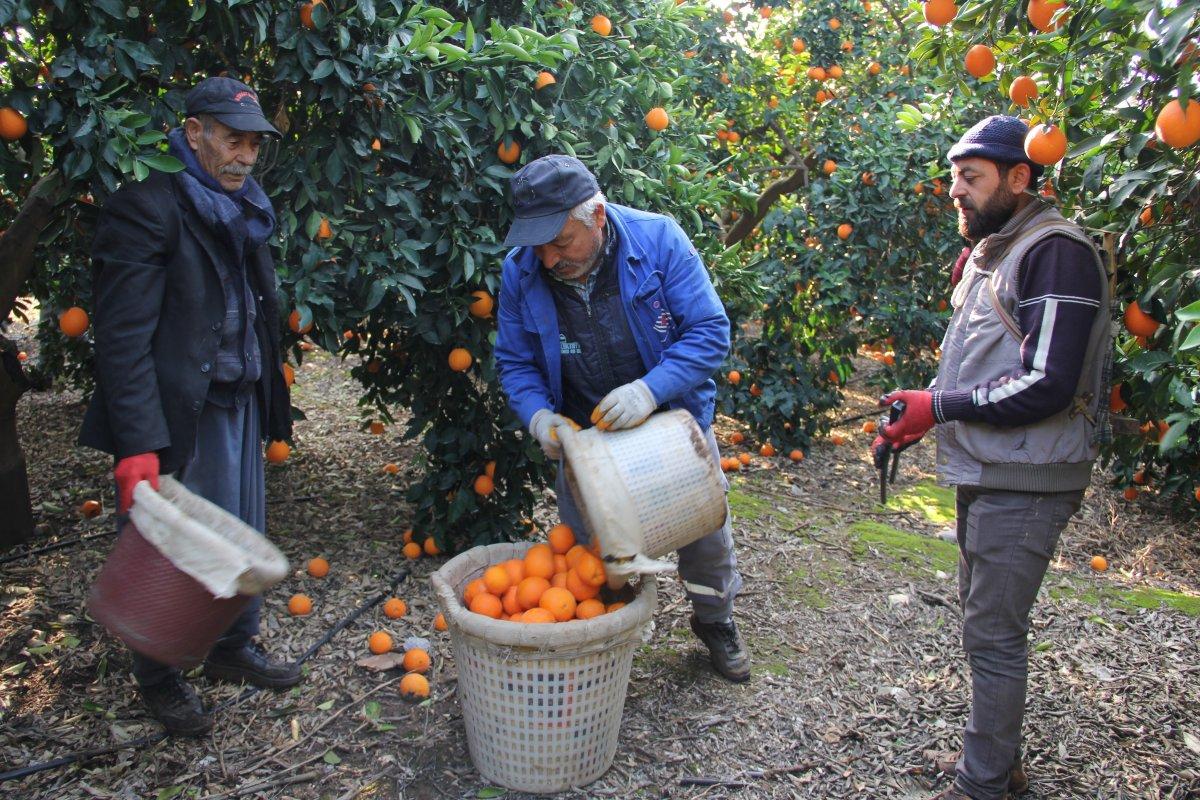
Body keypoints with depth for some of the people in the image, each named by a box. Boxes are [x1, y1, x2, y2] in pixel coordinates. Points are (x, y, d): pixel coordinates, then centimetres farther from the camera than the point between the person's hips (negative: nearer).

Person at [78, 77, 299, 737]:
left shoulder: (242, 211, 13)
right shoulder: (150, 205, -11)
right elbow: (123, 335, -17)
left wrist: (269, 403, 13)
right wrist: (138, 444, -22)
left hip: (239, 403, 7)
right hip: (176, 415, -7)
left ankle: (234, 649, 35)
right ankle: (159, 679, 27)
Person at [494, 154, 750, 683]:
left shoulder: (658, 240, -21)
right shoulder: (520, 271, -14)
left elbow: (710, 331, -21)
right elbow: (514, 361, -3)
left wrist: (651, 390, -34)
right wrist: (538, 415, -23)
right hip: (584, 434, 1)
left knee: (706, 534, 13)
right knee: (583, 544, 9)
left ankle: (715, 621, 42)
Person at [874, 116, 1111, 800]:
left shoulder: (1056, 251, -14)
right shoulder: (990, 254, 17)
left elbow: (1048, 385, -22)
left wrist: (941, 406, -18)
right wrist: (919, 414, 6)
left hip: (1024, 482, -10)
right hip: (985, 473, 10)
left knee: (994, 634, -2)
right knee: (985, 617, 19)